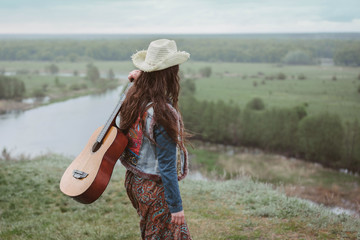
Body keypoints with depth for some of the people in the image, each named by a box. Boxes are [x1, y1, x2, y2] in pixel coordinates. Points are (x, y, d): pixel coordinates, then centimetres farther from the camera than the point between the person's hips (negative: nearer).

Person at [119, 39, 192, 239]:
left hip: (134, 179, 8)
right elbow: (166, 167, -24)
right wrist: (176, 206, -16)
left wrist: (138, 81, 6)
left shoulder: (133, 100, -5)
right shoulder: (163, 114, -28)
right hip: (156, 189, -8)